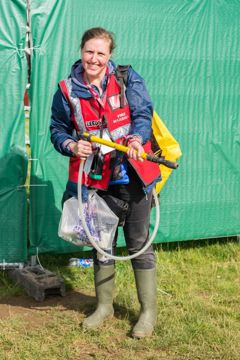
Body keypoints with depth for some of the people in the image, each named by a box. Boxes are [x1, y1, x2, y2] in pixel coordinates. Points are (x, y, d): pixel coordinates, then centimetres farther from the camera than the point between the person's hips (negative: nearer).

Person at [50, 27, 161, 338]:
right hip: (96, 179, 3)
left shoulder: (128, 79, -3)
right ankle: (104, 305, 33)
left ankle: (148, 310, 18)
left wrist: (137, 138, -27)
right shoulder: (67, 90, 2)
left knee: (139, 243, 4)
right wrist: (71, 145, -11)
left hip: (131, 174, -2)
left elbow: (143, 113, -7)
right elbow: (57, 128, 10)